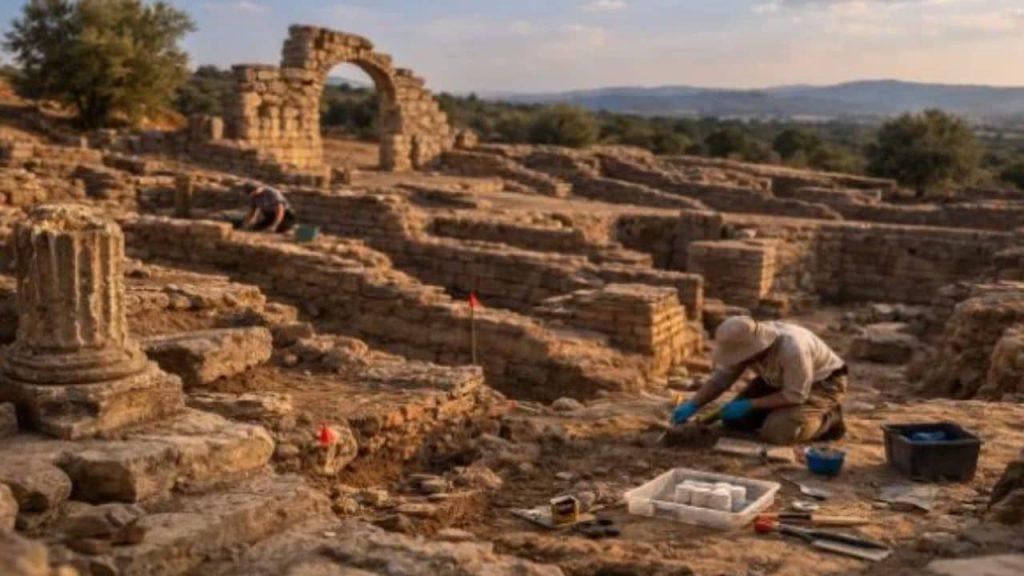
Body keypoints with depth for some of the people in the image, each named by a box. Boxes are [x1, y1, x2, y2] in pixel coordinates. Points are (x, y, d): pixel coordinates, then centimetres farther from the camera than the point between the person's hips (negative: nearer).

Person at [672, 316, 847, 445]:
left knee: (778, 431, -27)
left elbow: (795, 395, -30)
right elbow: (720, 378, -6)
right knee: (732, 417, -6)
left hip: (823, 383, -7)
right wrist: (692, 405, -19)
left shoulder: (792, 349, -39)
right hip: (779, 381, 7)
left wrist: (750, 405, -26)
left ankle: (828, 419, -2)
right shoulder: (744, 343, -17)